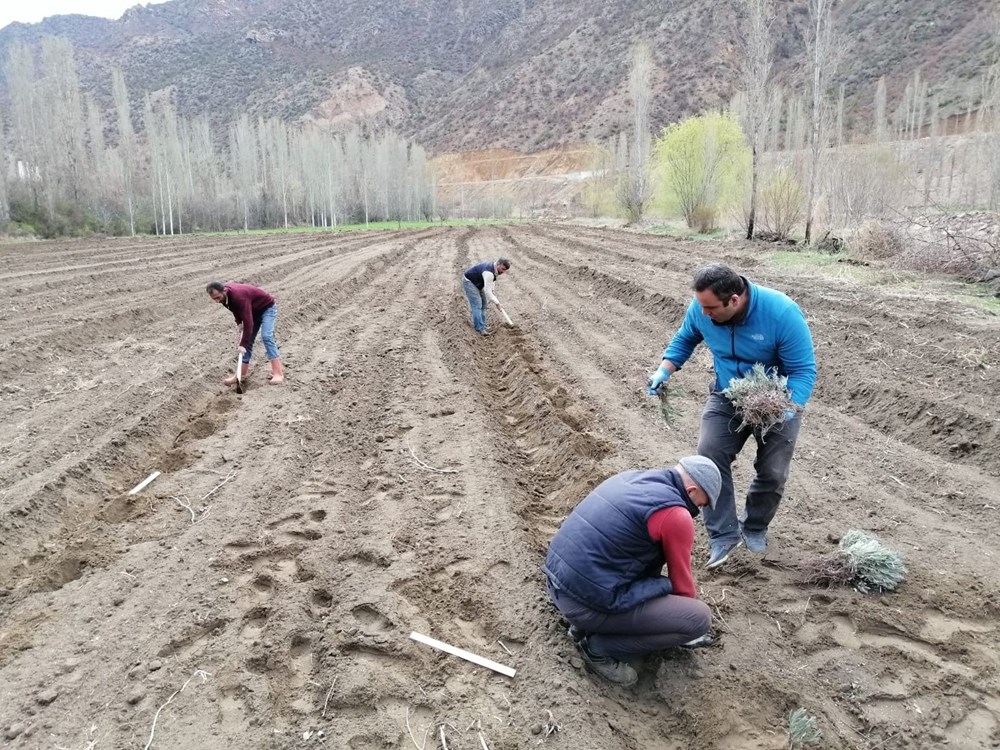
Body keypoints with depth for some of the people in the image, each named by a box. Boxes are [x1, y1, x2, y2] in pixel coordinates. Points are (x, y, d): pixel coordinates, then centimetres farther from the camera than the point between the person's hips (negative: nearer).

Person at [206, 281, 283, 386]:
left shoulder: (239, 296, -39)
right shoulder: (225, 295, -13)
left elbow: (248, 322, -40)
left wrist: (243, 344, -38)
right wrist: (239, 322, -2)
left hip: (267, 307, -8)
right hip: (254, 310, 8)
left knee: (266, 337, -24)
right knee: (248, 341, 3)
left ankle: (278, 373, -25)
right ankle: (241, 374, 7)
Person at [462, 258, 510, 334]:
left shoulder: (496, 268, -8)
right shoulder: (489, 272, -37)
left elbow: (492, 280, 11)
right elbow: (487, 291, -34)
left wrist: (492, 292, 0)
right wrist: (497, 303, -27)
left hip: (477, 282, 10)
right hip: (469, 281, -10)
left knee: (483, 303, 9)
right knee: (477, 304, -15)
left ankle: (481, 325, 16)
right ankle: (479, 329, -13)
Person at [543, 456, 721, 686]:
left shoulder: (631, 478, 13)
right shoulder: (675, 516, -13)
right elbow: (681, 581, 3)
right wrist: (690, 618, 25)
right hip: (588, 603, -9)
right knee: (700, 618, -3)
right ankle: (600, 649, 4)